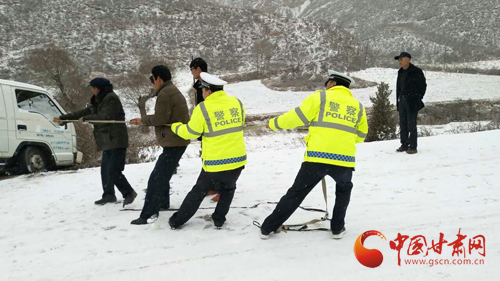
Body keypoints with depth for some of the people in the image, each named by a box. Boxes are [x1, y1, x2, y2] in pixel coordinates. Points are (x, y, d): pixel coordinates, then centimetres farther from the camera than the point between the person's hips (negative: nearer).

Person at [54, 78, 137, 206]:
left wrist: (85, 119, -8)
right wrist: (62, 117, 20)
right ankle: (109, 195, 19)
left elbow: (104, 117, -19)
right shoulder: (98, 101, 19)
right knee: (105, 168, 9)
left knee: (113, 170, -14)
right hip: (108, 141, 9)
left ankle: (129, 193, -3)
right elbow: (83, 112, 22)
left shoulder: (112, 98, -10)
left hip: (117, 140, -9)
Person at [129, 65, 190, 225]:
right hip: (177, 140, 11)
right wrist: (144, 120, 12)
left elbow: (161, 118, -20)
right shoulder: (173, 91, 20)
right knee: (162, 176, 25)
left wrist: (143, 120, -2)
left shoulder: (164, 93, -14)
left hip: (173, 142, -11)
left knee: (157, 179, -11)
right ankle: (162, 203, 39)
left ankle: (147, 215, -10)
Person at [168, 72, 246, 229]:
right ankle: (219, 219, 29)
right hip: (237, 160, 3)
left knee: (199, 191, 18)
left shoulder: (203, 109, -13)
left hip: (215, 163, -2)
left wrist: (175, 127, 17)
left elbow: (190, 133, -2)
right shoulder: (237, 103, 0)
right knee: (228, 188, 29)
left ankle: (177, 221, 28)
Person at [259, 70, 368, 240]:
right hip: (344, 160, 2)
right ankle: (337, 227, 27)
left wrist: (274, 123, 18)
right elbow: (360, 136, 26)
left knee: (296, 192, 12)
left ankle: (268, 228, 18)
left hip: (317, 157, -2)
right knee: (344, 189, 33)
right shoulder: (358, 106, 17)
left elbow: (296, 117, 3)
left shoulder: (320, 97, 5)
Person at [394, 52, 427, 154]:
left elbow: (423, 85, -2)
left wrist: (418, 98, -4)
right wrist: (398, 99, 12)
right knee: (403, 124, 10)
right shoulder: (401, 72, 14)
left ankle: (413, 147, -1)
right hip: (402, 101, 7)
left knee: (411, 124, -7)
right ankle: (404, 145, 19)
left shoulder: (416, 72, -7)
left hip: (412, 102, -7)